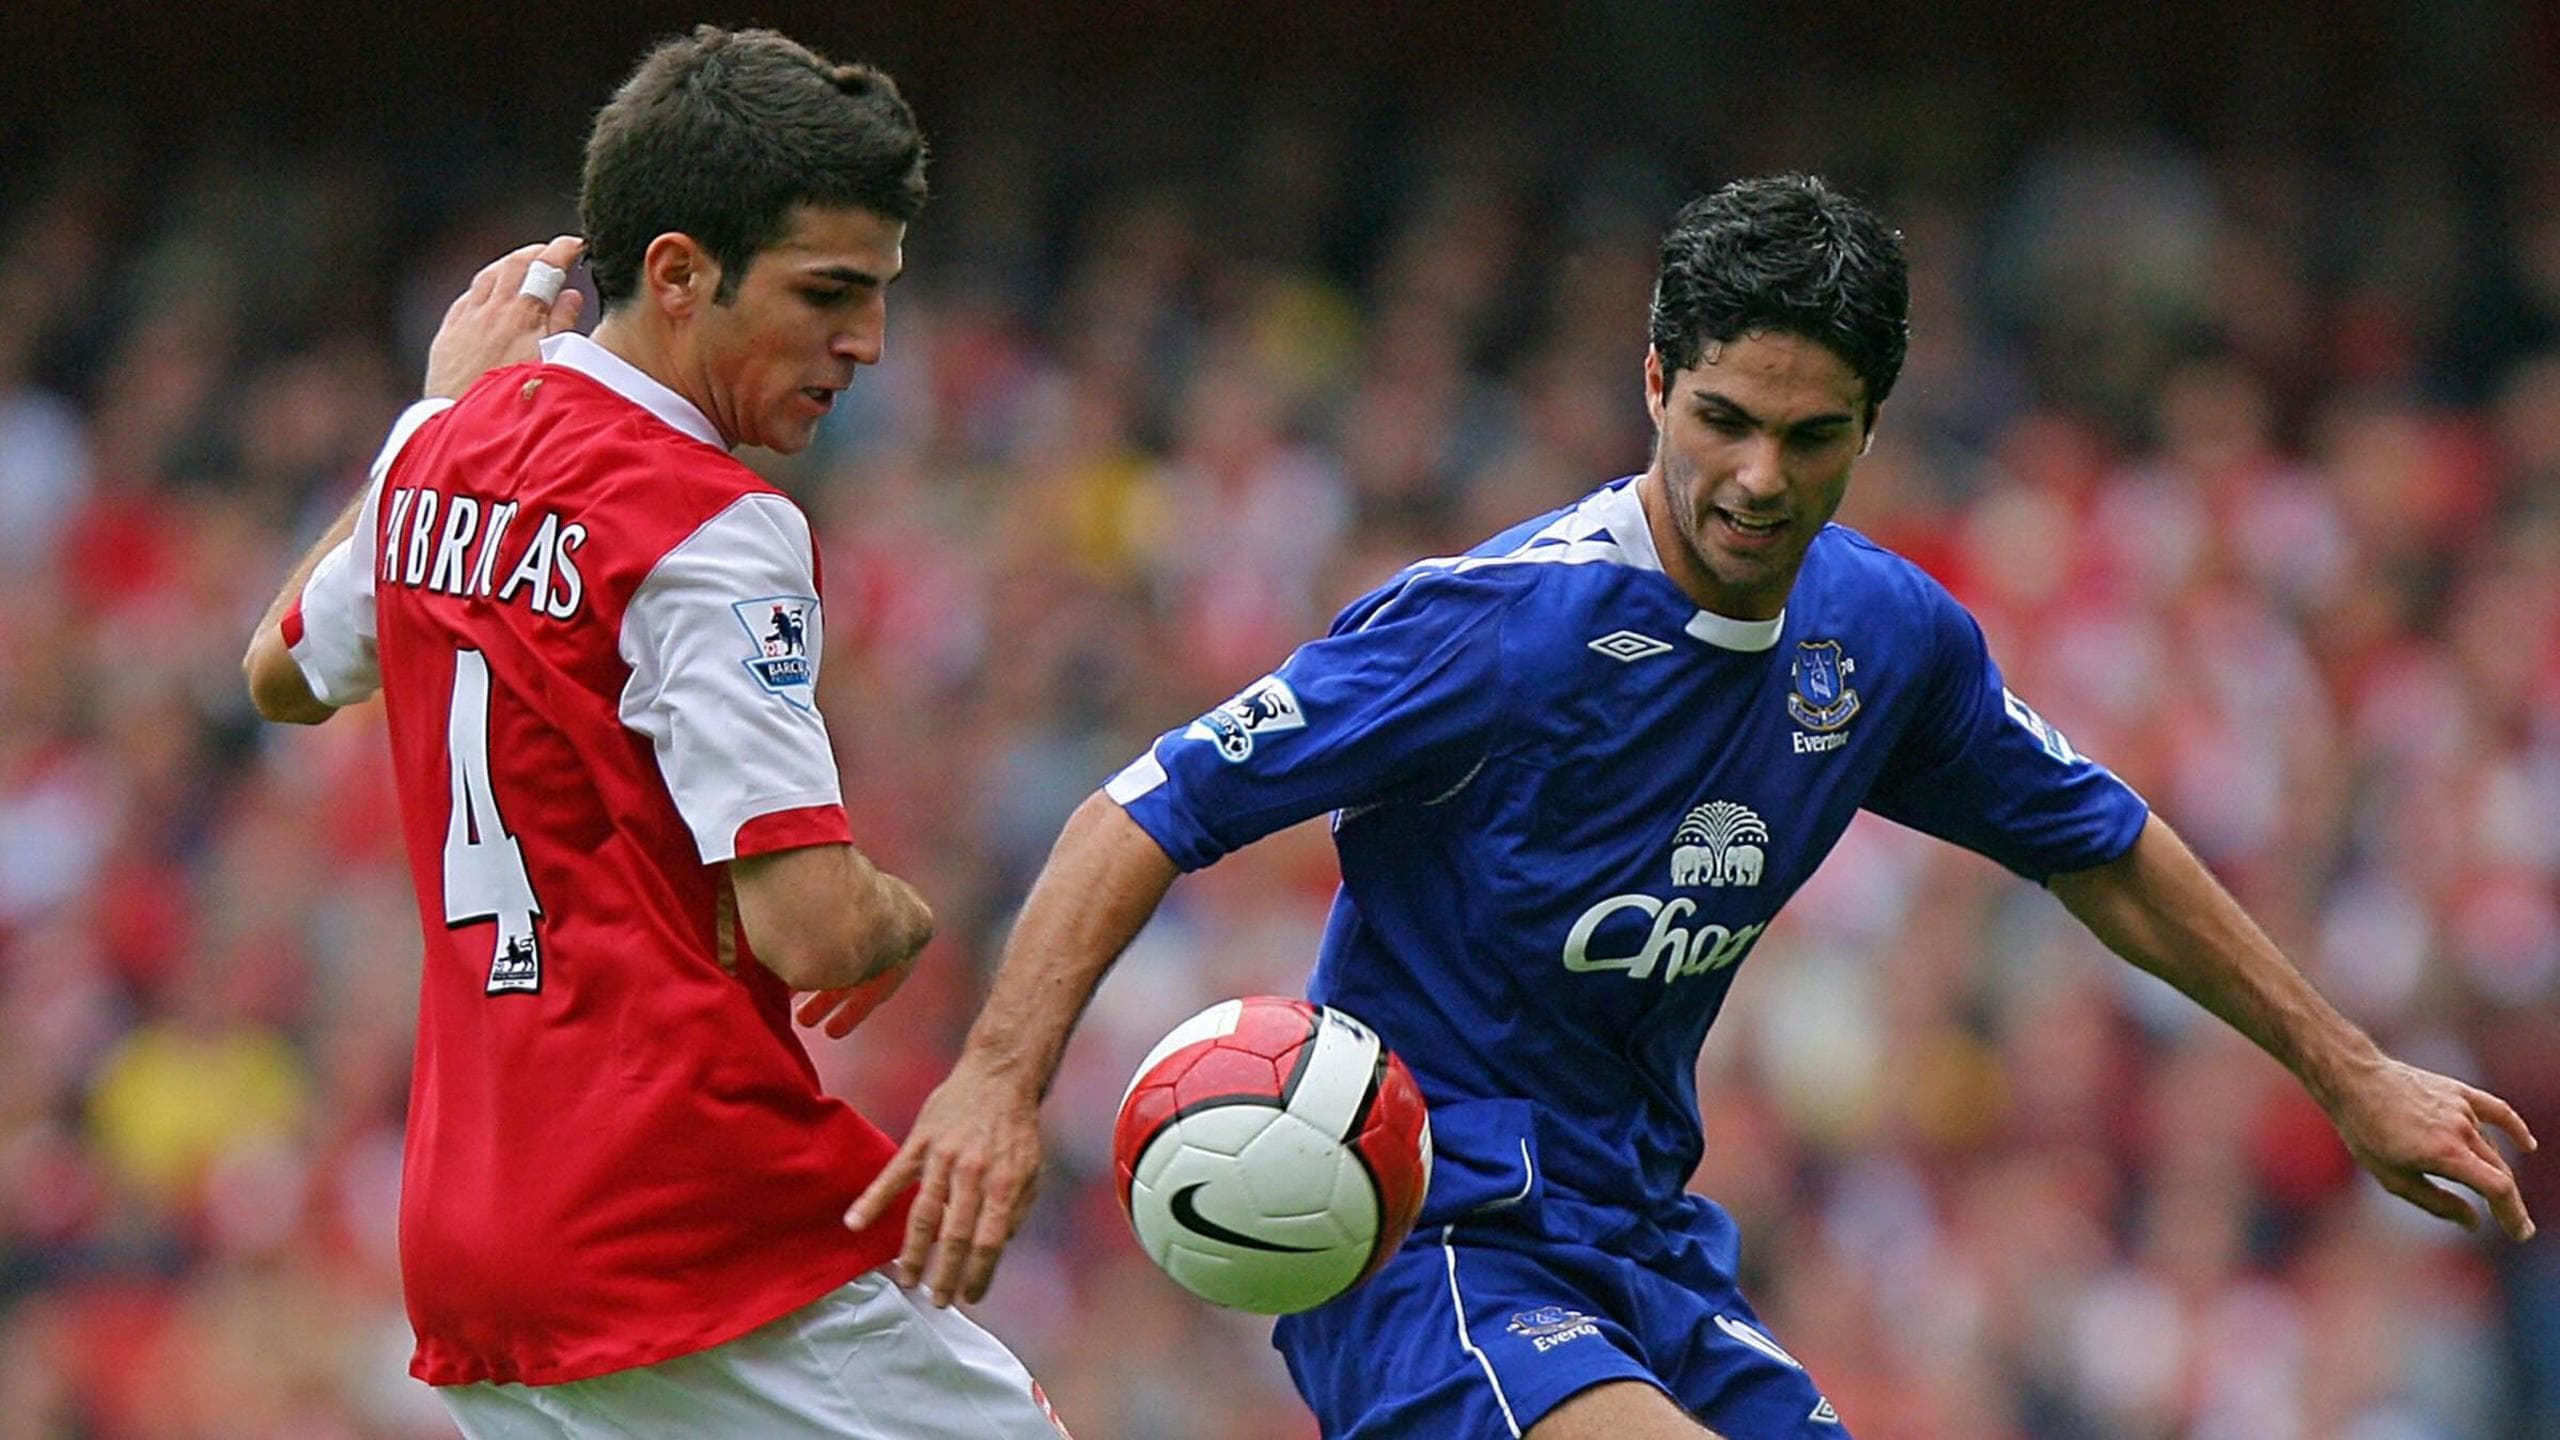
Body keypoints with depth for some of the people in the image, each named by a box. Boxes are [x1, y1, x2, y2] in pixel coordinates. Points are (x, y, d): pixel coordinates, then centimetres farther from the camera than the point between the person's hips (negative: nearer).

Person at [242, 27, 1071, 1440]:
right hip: (705, 1238, -9)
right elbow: (811, 930, -20)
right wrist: (898, 913, 3)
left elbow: (285, 673, 34)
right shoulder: (713, 529, -14)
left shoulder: (439, 460, 11)